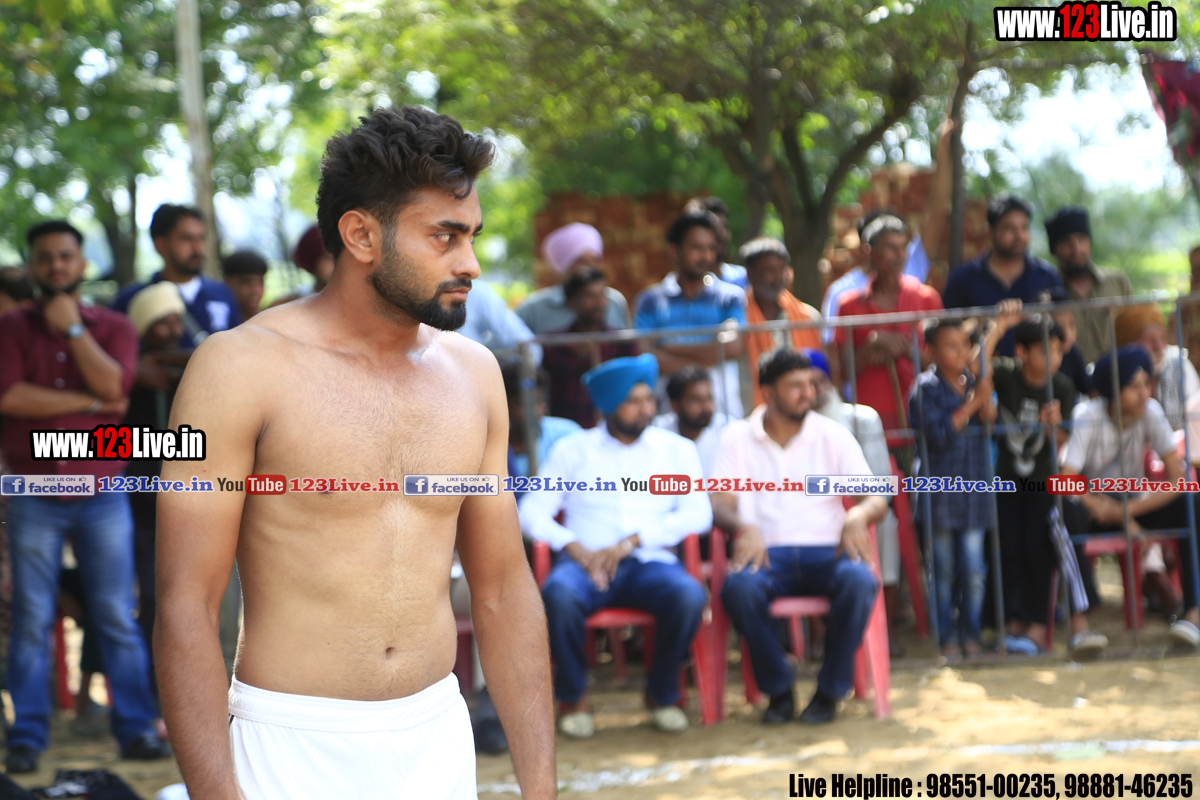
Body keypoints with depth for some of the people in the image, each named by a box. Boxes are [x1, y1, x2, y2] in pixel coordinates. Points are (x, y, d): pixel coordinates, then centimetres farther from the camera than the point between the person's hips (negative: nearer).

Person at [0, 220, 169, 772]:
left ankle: (136, 730, 7)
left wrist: (72, 328, -7)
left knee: (117, 618, 2)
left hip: (102, 498, 1)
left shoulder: (113, 328, 9)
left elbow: (113, 385, -10)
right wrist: (88, 403, -9)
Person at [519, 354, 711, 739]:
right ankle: (573, 696, -11)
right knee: (559, 595, -36)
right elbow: (532, 512, 4)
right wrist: (577, 549, -15)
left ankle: (662, 693, -7)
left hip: (651, 562, 1)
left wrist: (631, 541, -13)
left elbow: (698, 515, 0)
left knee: (689, 596, -34)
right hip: (585, 561, -1)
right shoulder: (573, 450, 12)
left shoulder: (677, 449, 14)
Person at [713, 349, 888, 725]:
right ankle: (778, 690, -14)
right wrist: (743, 527, -24)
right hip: (767, 552, -1)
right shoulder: (738, 437, 10)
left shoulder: (833, 436, 11)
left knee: (859, 581, -34)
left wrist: (858, 516, -21)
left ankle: (830, 690, -15)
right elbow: (719, 503, 0)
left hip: (826, 551, 1)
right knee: (738, 586, -36)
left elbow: (877, 499, 5)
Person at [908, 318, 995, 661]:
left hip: (973, 490, 4)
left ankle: (971, 634, 15)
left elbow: (992, 423, 4)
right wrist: (971, 405, -16)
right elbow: (937, 433, -16)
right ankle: (947, 636, 12)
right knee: (944, 569, 3)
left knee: (973, 569, 3)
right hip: (939, 492, -4)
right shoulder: (926, 388, -7)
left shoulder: (973, 383, 9)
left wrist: (986, 405, -15)